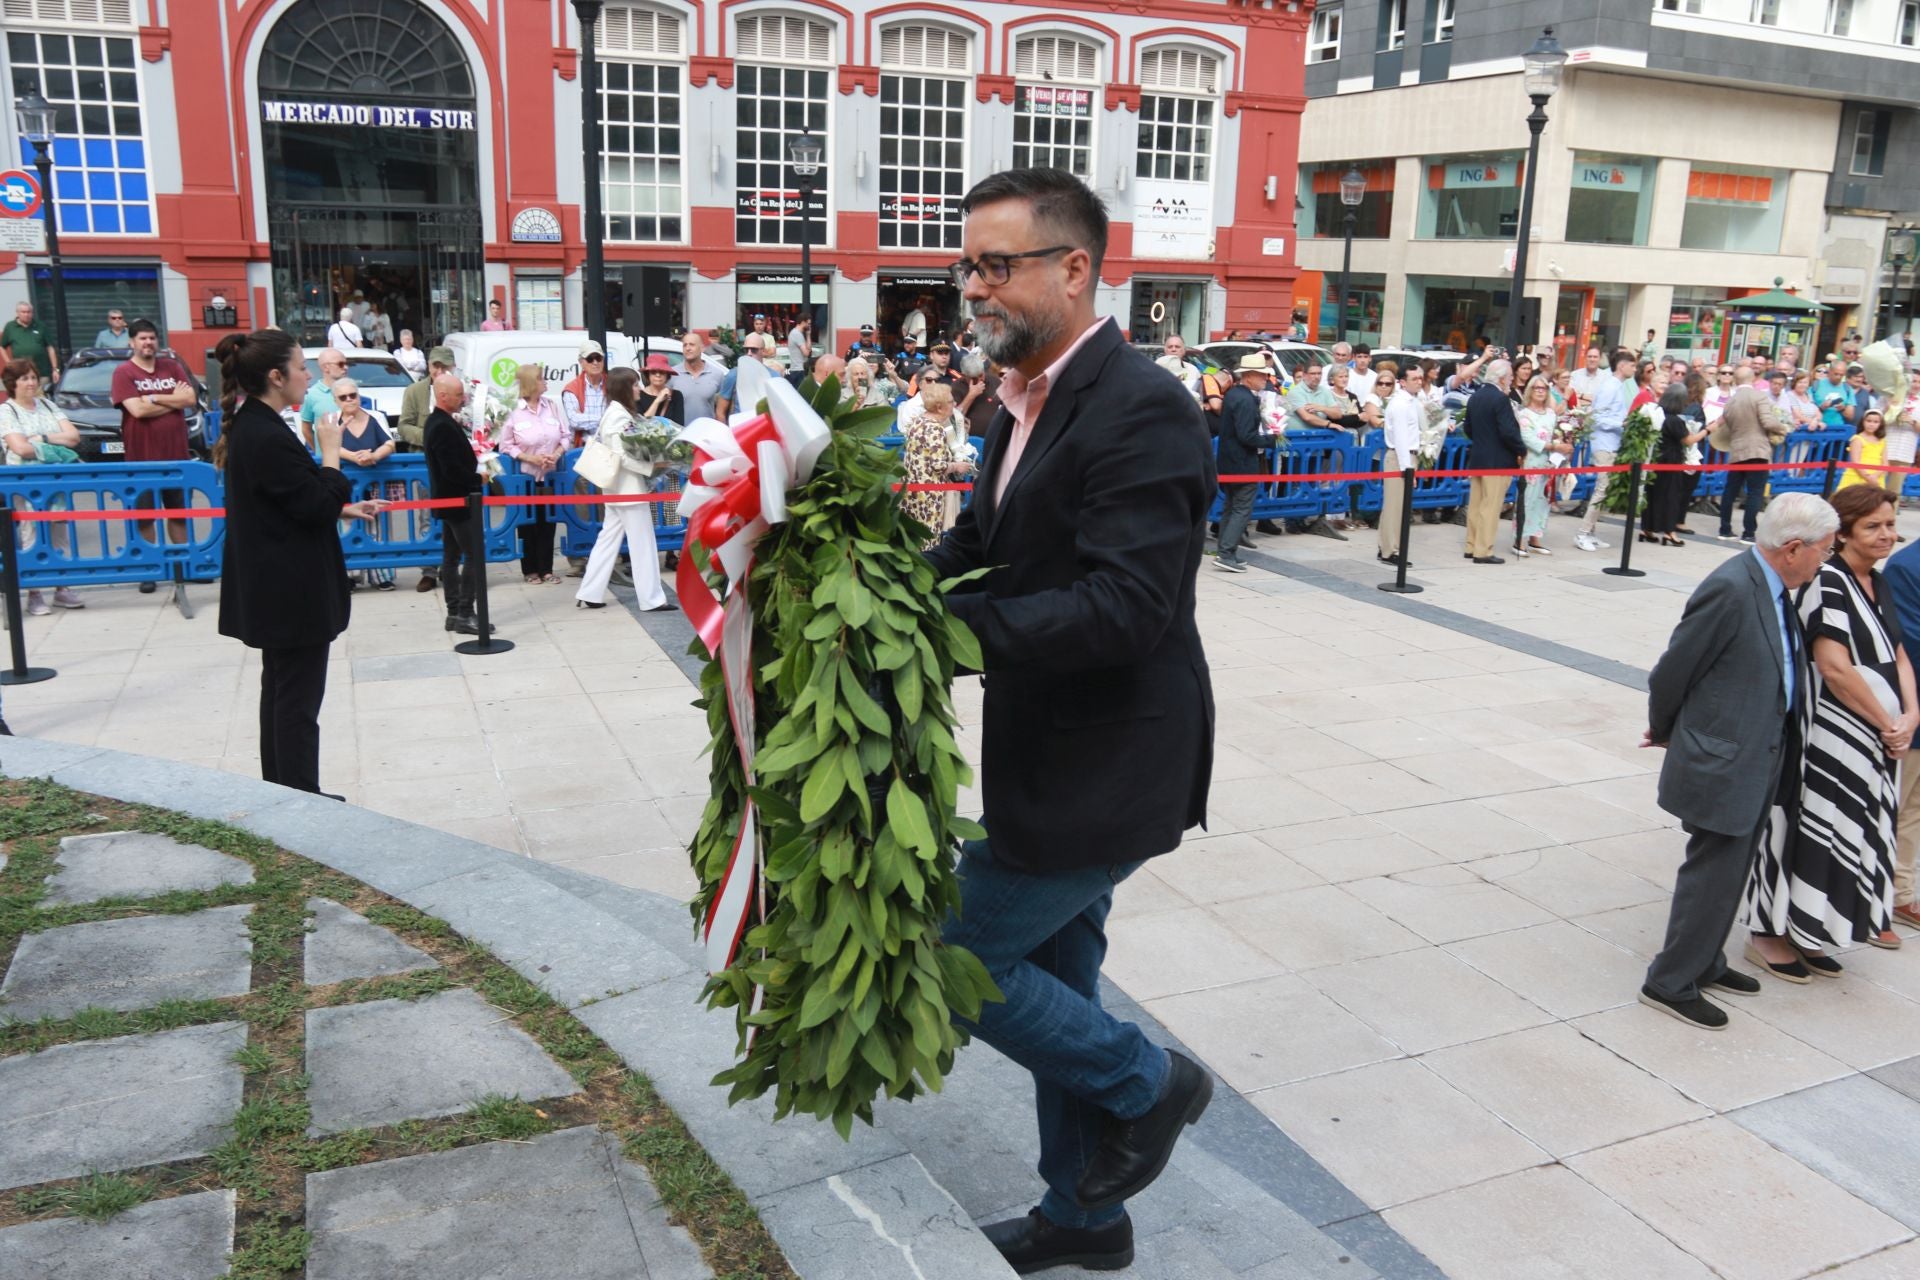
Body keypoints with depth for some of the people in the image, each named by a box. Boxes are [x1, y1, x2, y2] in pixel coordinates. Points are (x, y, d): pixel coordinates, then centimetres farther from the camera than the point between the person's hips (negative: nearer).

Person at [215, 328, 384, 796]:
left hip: (272, 589, 10)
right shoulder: (269, 437, -23)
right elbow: (317, 507, -20)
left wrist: (345, 510, 13)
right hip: (293, 591, -10)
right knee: (299, 699, -1)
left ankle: (280, 791, 29)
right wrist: (331, 453, -10)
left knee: (281, 690, 18)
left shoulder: (248, 428, 8)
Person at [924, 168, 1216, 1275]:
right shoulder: (1029, 401, 8)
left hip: (1104, 772, -9)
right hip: (1056, 761, 9)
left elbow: (1126, 604, -29)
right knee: (1057, 982, 20)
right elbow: (979, 547, 10)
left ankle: (1146, 1083, 21)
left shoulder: (1140, 410, -21)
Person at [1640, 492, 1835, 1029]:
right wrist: (1665, 732, 0)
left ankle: (1703, 963, 36)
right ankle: (1670, 983, 13)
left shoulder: (1776, 589, 5)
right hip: (1723, 763, -9)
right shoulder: (1731, 588, -23)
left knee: (1727, 870, 20)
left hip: (1759, 761, 9)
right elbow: (1673, 671, -16)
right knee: (1713, 874, -1)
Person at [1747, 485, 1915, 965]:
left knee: (1851, 832, 14)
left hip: (1878, 734, 9)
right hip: (1832, 736, -9)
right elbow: (1835, 668, -20)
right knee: (1809, 830, 0)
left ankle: (1805, 934, 26)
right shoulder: (1828, 582, -16)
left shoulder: (1877, 583, 12)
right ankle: (1769, 933, 13)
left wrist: (1908, 715, -5)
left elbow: (1897, 655, 12)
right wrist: (1886, 722, -11)